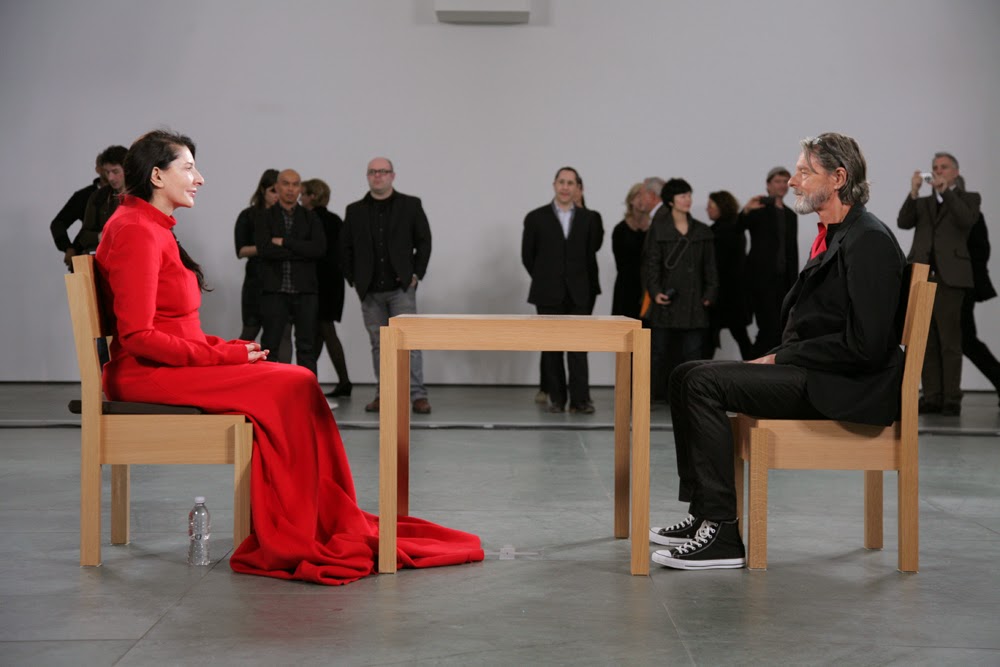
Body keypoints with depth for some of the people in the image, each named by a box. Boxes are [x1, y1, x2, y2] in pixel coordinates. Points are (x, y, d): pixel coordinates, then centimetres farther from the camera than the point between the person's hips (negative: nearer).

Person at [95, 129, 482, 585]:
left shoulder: (153, 229, 18)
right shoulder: (136, 231, -14)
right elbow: (137, 335, -21)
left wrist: (226, 349, 3)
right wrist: (222, 355, -17)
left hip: (171, 364, 9)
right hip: (147, 376, -9)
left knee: (296, 385, -6)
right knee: (290, 388, -19)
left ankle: (334, 526, -6)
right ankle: (292, 538, -14)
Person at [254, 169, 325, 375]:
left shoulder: (310, 218, 11)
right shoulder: (263, 217, 7)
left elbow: (320, 248, -6)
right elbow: (264, 249, -10)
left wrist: (284, 242, -10)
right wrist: (301, 251, -8)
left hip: (305, 290, 1)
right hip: (274, 290, -1)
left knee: (306, 346, 2)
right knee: (270, 346, -1)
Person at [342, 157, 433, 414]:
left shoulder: (410, 205, 3)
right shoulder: (355, 211, 9)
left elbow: (424, 241, 4)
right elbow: (345, 248, 12)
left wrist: (416, 274, -3)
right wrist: (353, 280, 4)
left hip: (401, 287, -3)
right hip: (370, 290, 3)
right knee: (379, 344, 6)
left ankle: (418, 395, -9)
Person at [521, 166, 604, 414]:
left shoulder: (588, 219, 5)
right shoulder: (536, 218, 2)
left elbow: (591, 254, 9)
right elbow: (527, 256, 7)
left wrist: (579, 281, 7)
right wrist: (545, 280, 9)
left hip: (578, 293, 0)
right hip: (548, 294, 0)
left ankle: (580, 399, -6)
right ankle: (556, 398, 9)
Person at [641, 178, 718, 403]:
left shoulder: (703, 232, 11)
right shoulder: (658, 229, 3)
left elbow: (710, 266, 12)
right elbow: (651, 263, -1)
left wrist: (710, 293, 0)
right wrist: (655, 291, -14)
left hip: (693, 301, 2)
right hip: (666, 300, -2)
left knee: (692, 351, 0)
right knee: (659, 350, 0)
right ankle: (653, 394, 5)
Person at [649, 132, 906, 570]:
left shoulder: (869, 241, -15)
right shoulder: (833, 237, 17)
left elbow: (865, 345, -22)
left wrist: (782, 358, -14)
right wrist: (778, 357, 4)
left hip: (845, 387, -10)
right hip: (810, 371, 10)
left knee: (704, 383, -21)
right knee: (687, 376, 4)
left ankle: (723, 535, -19)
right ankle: (704, 513, 6)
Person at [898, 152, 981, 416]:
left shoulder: (968, 198, 12)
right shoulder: (923, 202, 21)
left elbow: (967, 220, -10)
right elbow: (903, 222, 3)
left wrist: (946, 191, -11)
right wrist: (913, 192, -7)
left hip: (949, 276, -4)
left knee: (950, 341, -7)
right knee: (926, 341, 2)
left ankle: (951, 399, -5)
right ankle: (932, 396, 6)